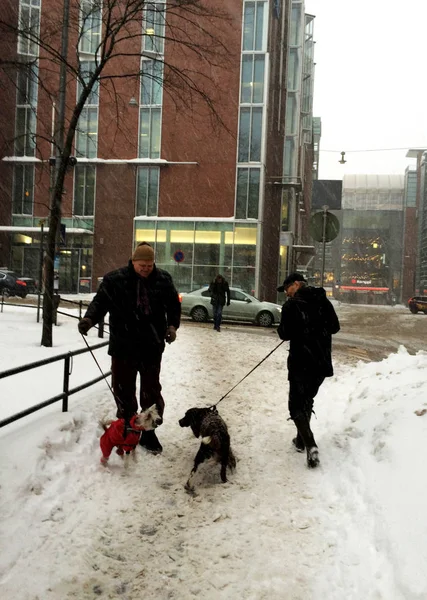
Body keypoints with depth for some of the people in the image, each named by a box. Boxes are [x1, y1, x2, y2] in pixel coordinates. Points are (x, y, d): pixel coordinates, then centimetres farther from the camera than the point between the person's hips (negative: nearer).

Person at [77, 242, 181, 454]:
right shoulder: (115, 279, -7)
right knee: (123, 390, 9)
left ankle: (149, 432, 25)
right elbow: (100, 301, -5)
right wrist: (89, 318, -24)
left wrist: (172, 325, -8)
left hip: (152, 346, 1)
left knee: (151, 390, 10)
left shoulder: (163, 280, -1)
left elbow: (174, 305, 8)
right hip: (123, 346, -1)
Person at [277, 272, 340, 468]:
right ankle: (301, 440, 30)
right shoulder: (323, 301, 5)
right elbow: (335, 327, 10)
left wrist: (282, 329, 8)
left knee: (296, 404, 1)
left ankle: (310, 445, -15)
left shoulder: (292, 305, -11)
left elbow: (285, 334, -12)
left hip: (301, 362, -6)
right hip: (323, 361, 6)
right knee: (307, 400, 22)